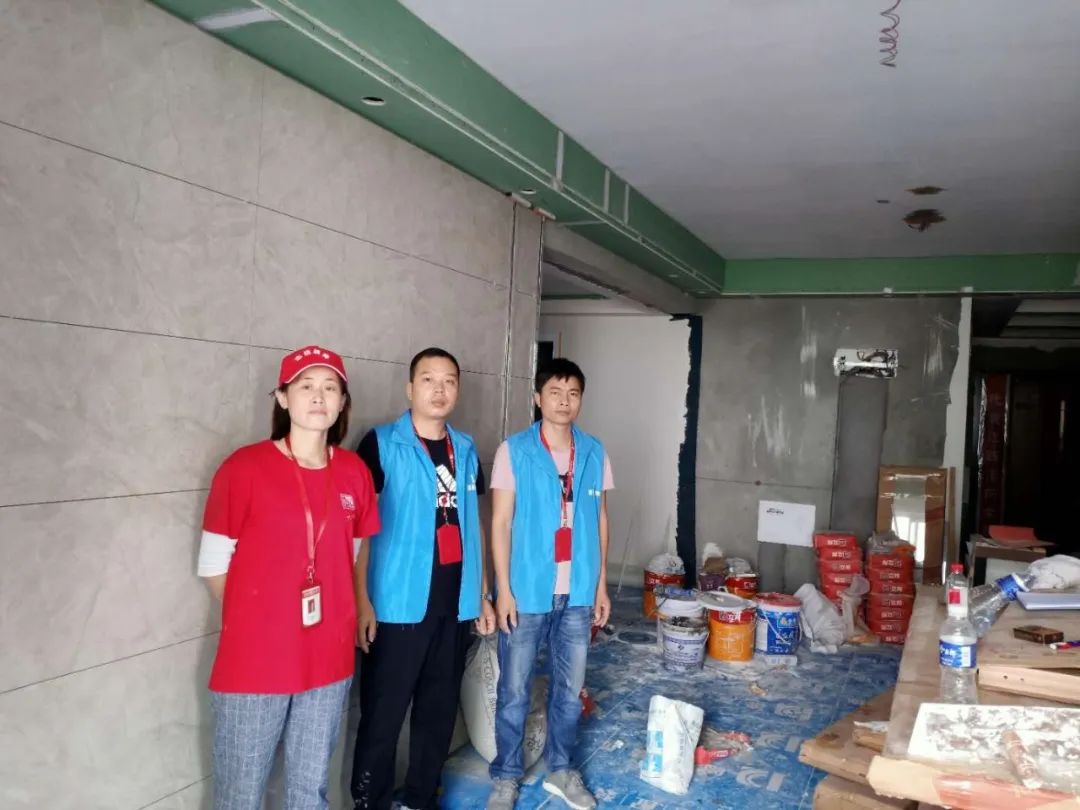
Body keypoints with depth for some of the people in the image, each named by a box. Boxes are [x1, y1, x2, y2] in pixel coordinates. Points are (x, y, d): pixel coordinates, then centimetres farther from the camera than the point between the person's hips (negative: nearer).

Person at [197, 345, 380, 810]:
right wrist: (258, 620, 1)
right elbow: (213, 566, -5)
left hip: (330, 662, 4)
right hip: (253, 665, -3)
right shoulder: (243, 469, -12)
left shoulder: (354, 473, 1)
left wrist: (343, 616, 3)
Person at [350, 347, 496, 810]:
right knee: (383, 716, 3)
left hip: (454, 604, 5)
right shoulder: (381, 444, -7)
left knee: (439, 710, 15)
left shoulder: (465, 450, 9)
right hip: (398, 605, -5)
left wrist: (482, 594, 14)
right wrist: (361, 602, -15)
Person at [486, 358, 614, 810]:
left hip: (577, 593, 3)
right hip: (527, 591, -3)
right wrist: (503, 590, -11)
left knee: (570, 689, 16)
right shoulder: (513, 451, -8)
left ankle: (559, 769, 35)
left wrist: (600, 585, 7)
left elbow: (600, 520, 9)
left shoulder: (594, 453, 3)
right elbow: (500, 524, -8)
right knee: (514, 691, 9)